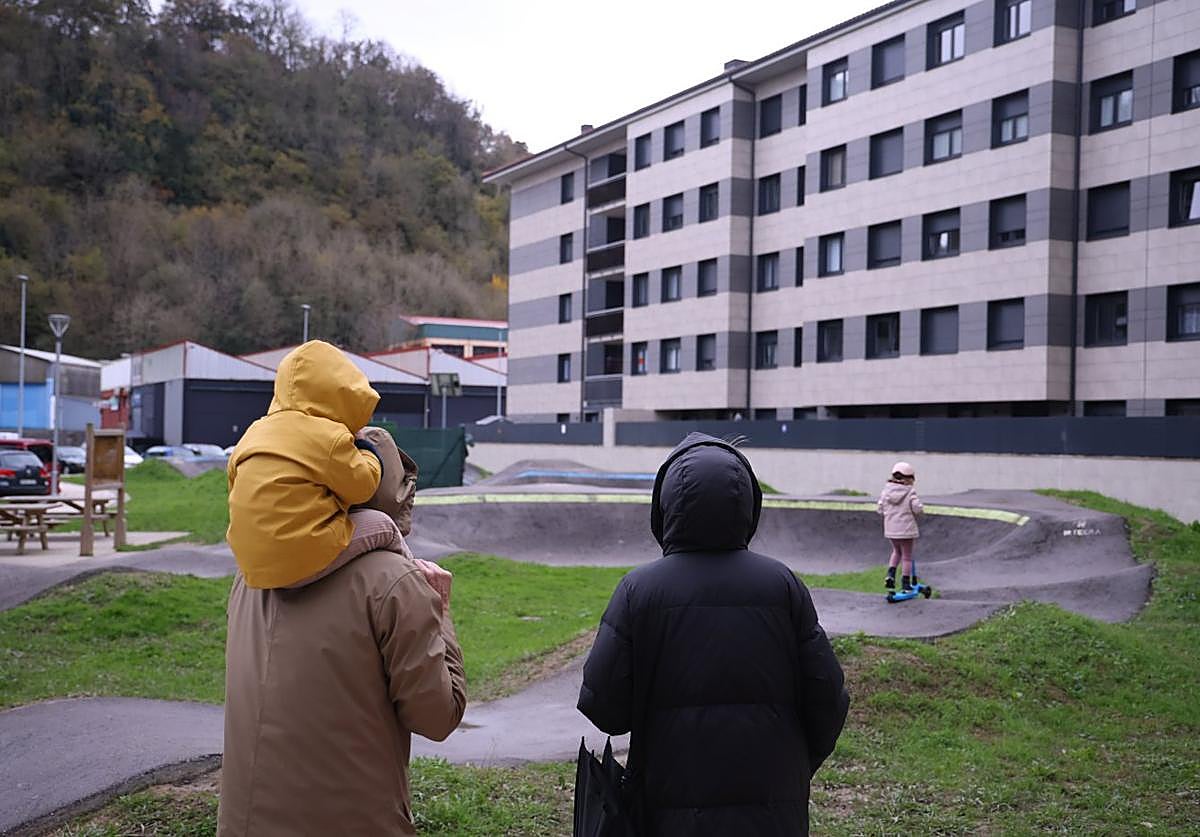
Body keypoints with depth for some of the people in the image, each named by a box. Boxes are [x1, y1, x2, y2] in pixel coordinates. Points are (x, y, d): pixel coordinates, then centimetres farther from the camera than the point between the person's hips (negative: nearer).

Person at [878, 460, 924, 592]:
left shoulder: (886, 490, 0)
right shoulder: (910, 492, -12)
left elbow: (879, 508, 0)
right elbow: (918, 508, -18)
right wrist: (920, 510, 5)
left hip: (890, 528, 4)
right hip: (906, 528, -4)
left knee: (896, 551, 26)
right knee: (907, 556, 10)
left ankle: (890, 574, 7)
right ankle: (905, 583, 13)